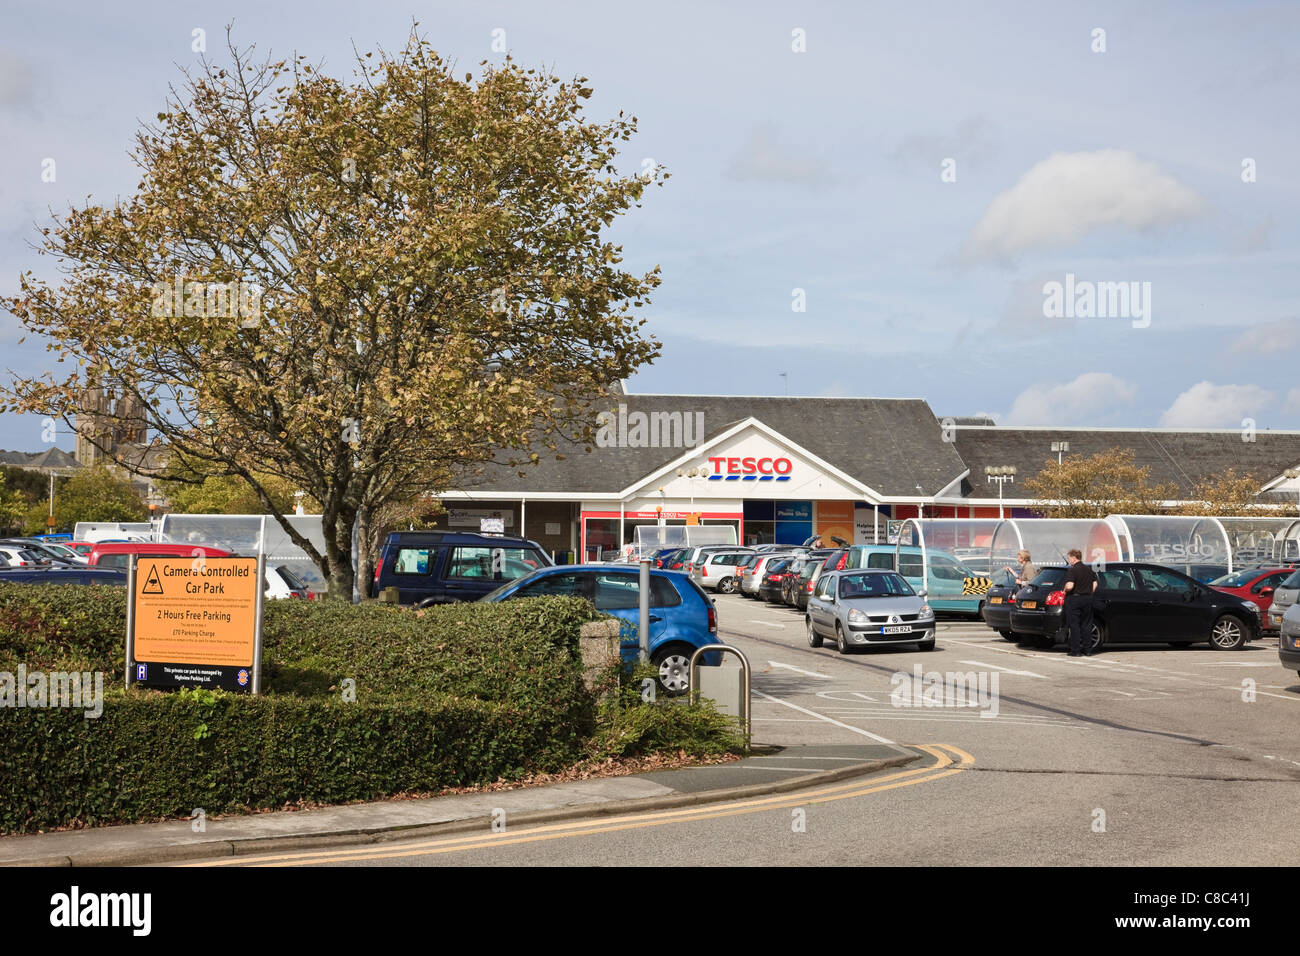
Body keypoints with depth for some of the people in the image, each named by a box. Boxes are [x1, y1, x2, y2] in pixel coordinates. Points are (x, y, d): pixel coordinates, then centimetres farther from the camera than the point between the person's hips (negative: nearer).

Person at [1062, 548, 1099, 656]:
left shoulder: (1072, 570, -13)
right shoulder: (1089, 569, 9)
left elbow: (1070, 586, -24)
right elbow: (1095, 584, 14)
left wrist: (1065, 591, -4)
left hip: (1074, 599, -6)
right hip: (1087, 599, 6)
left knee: (1074, 626, -1)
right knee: (1086, 625, 11)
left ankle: (1076, 651, -2)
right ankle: (1087, 650, 13)